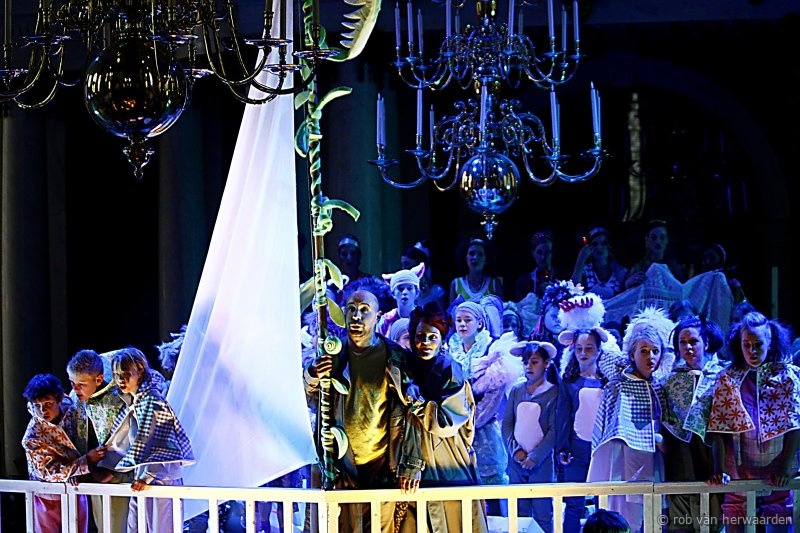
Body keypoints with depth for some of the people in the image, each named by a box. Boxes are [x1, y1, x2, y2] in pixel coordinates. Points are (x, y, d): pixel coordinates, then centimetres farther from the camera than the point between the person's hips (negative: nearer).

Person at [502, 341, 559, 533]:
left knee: (542, 514, -2)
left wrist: (535, 457, -13)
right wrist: (515, 450, -8)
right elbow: (506, 424, 6)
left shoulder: (554, 393, -4)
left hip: (541, 463, -3)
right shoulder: (516, 391, 7)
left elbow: (554, 430, -7)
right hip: (516, 460, 3)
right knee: (519, 513, 7)